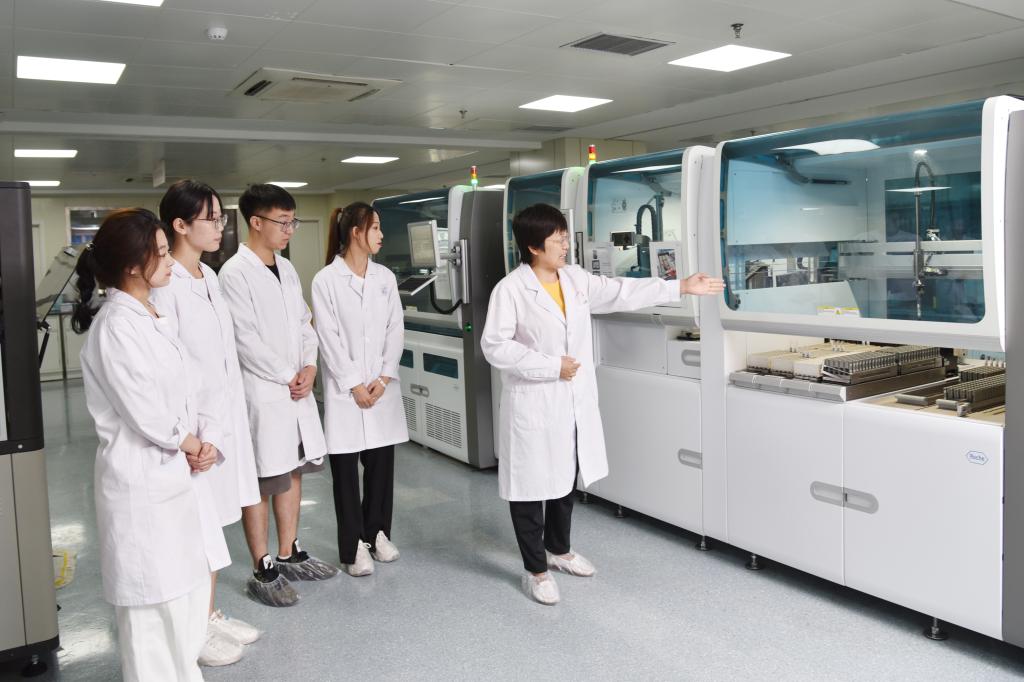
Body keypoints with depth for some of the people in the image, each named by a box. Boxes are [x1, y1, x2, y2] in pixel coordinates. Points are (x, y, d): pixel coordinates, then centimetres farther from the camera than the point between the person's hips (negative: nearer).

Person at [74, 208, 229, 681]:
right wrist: (189, 444, -4)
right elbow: (145, 414, -21)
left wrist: (208, 443, -5)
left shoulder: (152, 318, 10)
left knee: (189, 591, 19)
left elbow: (190, 390, 10)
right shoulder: (115, 326, -18)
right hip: (144, 480, -9)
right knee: (156, 602, 4)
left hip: (180, 474, 9)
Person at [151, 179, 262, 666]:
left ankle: (211, 614, 32)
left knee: (213, 521, 17)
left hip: (224, 414, 8)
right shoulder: (165, 284, -16)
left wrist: (232, 415, 16)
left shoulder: (209, 277, 10)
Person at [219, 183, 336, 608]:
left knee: (292, 472, 16)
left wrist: (309, 367, -3)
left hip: (298, 389, 8)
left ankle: (288, 555, 30)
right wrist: (289, 377, -12)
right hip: (263, 393, -8)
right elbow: (246, 340, -16)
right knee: (262, 481, 1)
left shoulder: (287, 269, 12)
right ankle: (263, 572, 13)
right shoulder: (235, 273, -12)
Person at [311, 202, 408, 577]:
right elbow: (329, 337, -9)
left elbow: (396, 330, 4)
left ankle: (377, 532, 27)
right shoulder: (326, 280, -5)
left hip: (383, 387, 4)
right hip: (345, 389, -4)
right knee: (345, 467, 3)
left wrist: (384, 378, -6)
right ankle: (354, 545, 14)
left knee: (381, 462, 10)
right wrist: (354, 385, -12)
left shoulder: (386, 277, 7)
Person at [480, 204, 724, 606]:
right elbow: (495, 346, -16)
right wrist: (552, 366, -18)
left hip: (573, 403, 7)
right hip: (533, 405, -7)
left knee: (565, 480, 21)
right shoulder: (511, 289, -14)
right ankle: (535, 570, 21)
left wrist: (681, 288, 1)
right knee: (533, 485, 5)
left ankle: (559, 549, 42)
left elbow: (622, 293, 4)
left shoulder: (576, 279, 5)